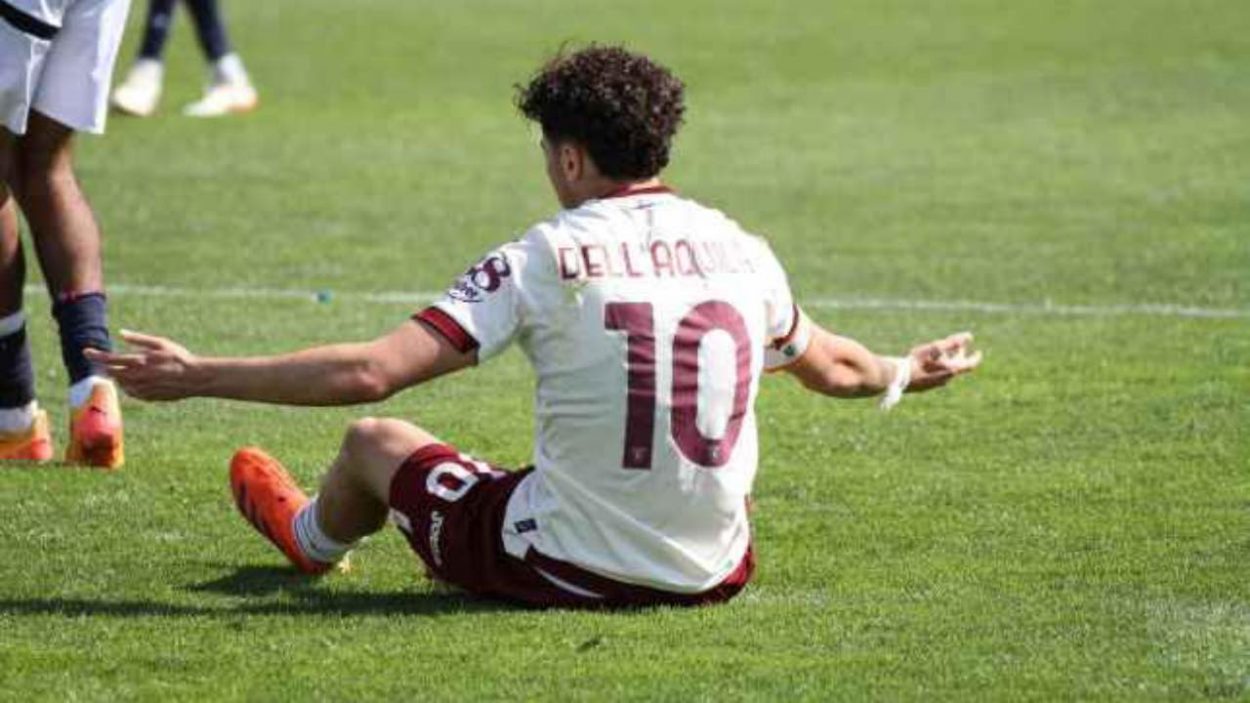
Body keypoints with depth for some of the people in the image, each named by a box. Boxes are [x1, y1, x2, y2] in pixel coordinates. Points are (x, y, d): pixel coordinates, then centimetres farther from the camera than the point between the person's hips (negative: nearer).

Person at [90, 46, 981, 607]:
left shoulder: (543, 259, -15)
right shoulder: (741, 252, -1)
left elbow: (371, 373, -20)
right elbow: (832, 367, 19)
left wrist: (198, 377, -13)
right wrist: (909, 372, 43)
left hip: (563, 569, -4)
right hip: (713, 574, 4)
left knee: (375, 442, 22)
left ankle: (312, 539, 57)